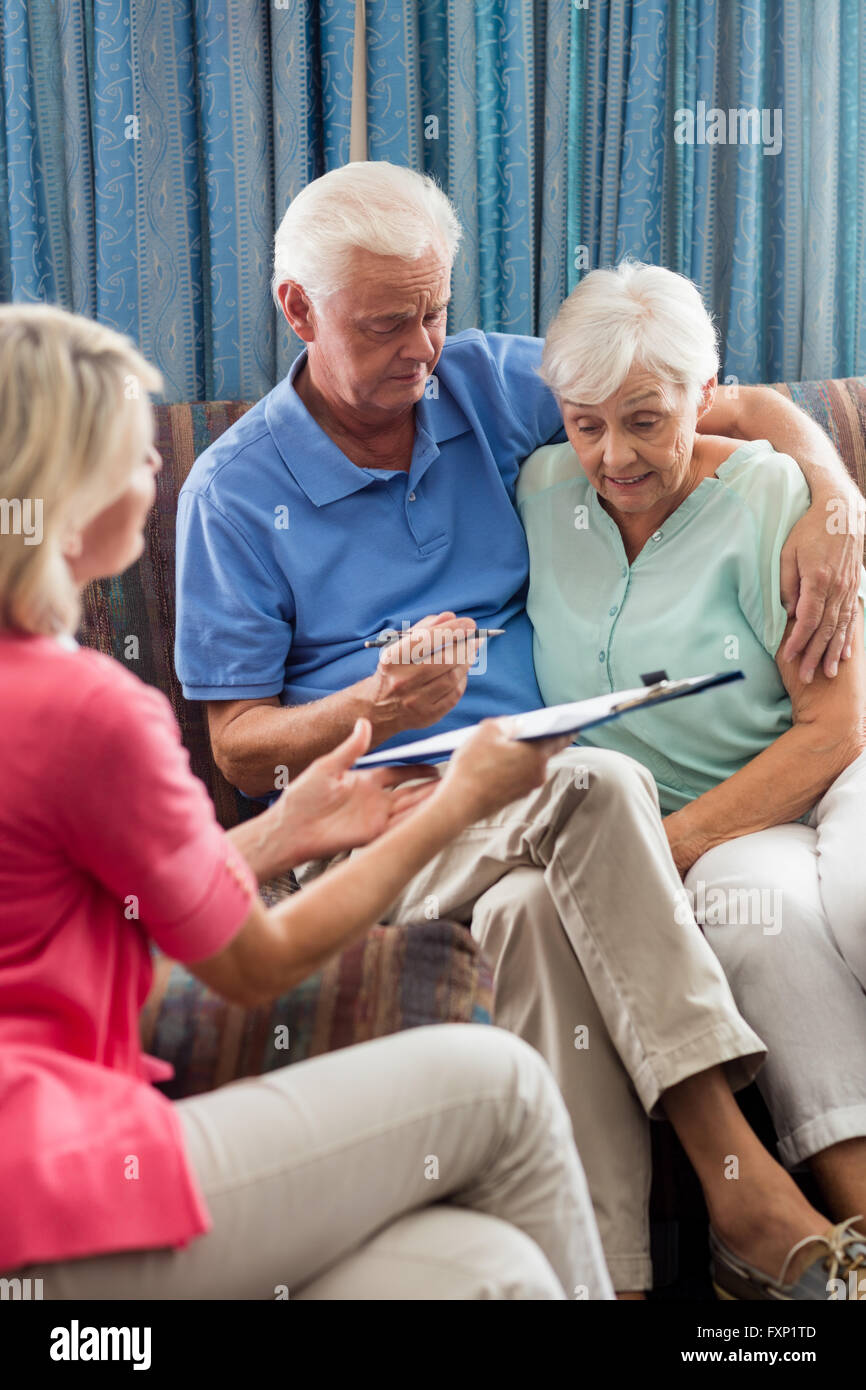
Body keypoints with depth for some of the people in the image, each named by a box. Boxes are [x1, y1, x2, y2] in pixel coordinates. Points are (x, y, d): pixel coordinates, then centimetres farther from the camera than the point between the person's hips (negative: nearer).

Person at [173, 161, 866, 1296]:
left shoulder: (489, 384, 12)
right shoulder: (234, 490, 4)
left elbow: (747, 411, 17)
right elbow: (240, 751, 1)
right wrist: (375, 709, -19)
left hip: (531, 801, 3)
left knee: (537, 908, -34)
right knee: (599, 789, -34)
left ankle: (607, 1272, -33)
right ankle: (735, 1173, -35)